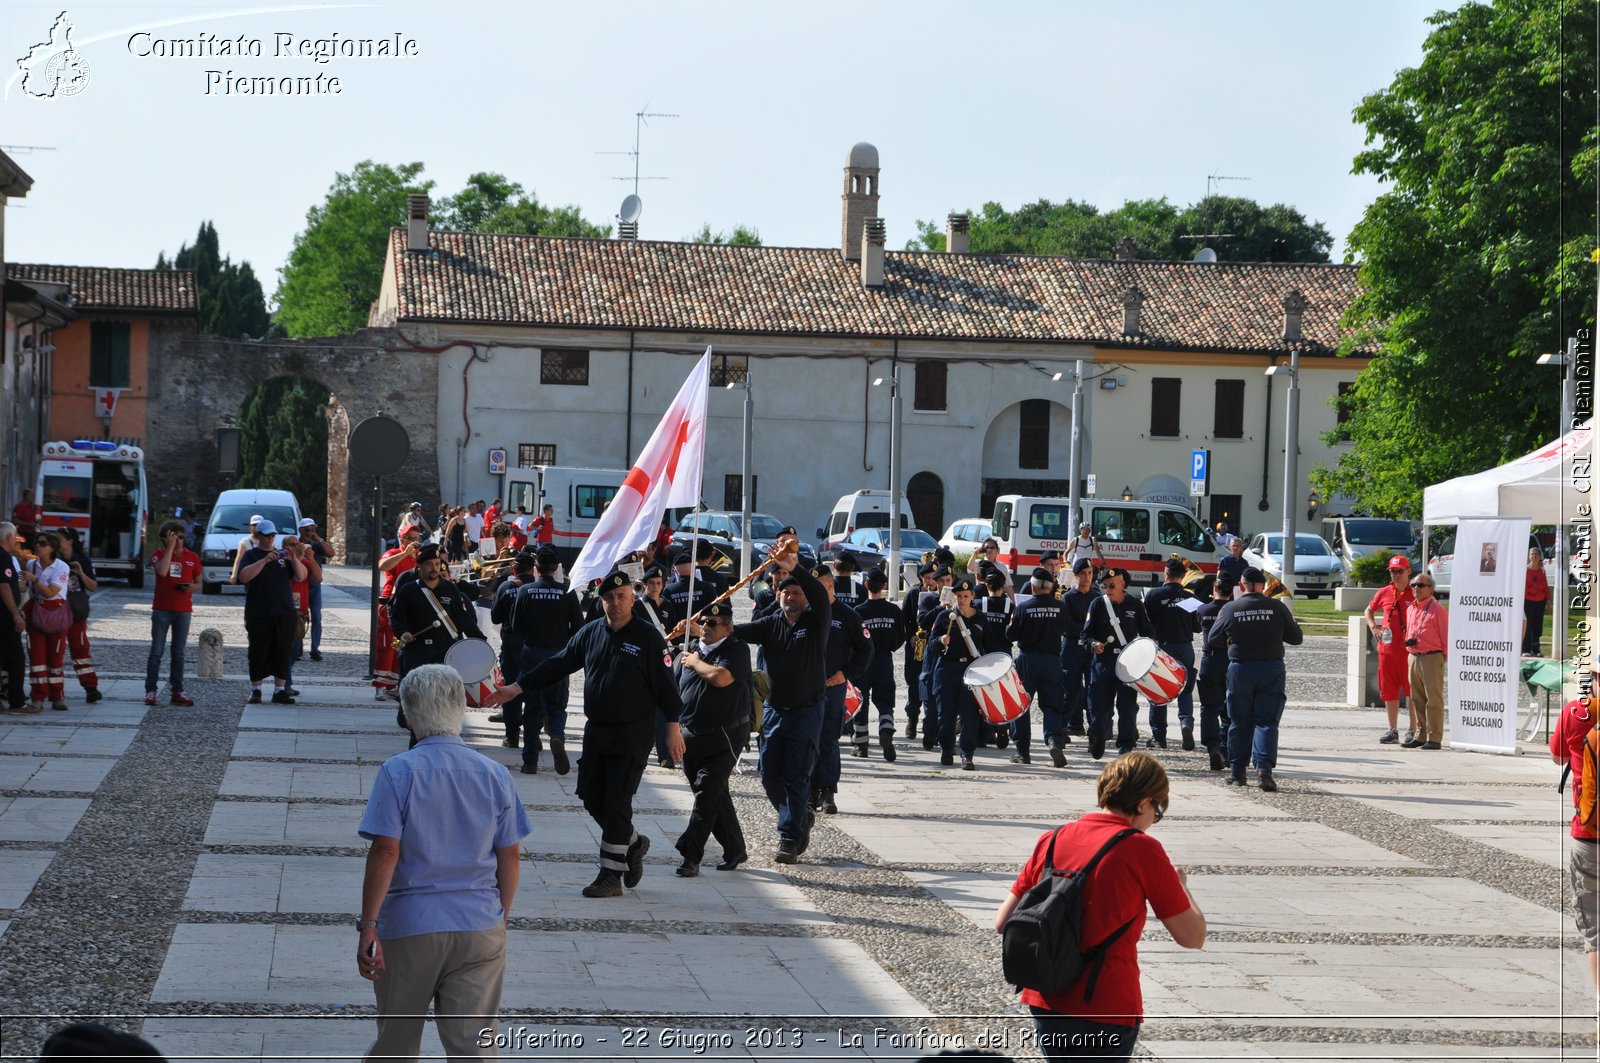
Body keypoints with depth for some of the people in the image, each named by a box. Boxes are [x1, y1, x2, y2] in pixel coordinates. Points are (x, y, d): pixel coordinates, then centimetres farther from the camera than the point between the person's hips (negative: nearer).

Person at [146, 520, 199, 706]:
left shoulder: (192, 557, 7)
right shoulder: (159, 554, -1)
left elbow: (198, 582, 15)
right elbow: (162, 571, -22)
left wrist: (192, 588, -9)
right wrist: (170, 548, -18)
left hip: (184, 610, 2)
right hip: (162, 609, -2)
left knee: (179, 653, 6)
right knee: (156, 651, -2)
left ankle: (177, 691, 9)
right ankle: (150, 690, 1)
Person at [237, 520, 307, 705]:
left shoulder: (282, 555, 15)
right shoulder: (251, 555, 3)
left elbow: (301, 576, 7)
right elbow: (243, 576, -15)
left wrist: (294, 559, -11)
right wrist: (265, 560, -23)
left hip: (284, 613, 3)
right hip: (259, 615, -3)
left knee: (282, 653, 3)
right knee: (259, 653, 1)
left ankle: (280, 690, 8)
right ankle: (256, 690, 10)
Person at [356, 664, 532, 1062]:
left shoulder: (399, 772, -9)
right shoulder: (495, 775, 1)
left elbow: (385, 852, -14)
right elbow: (510, 857, 5)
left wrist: (368, 925, -11)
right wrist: (501, 917, 17)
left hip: (409, 928, -2)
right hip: (480, 928, 2)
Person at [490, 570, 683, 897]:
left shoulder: (648, 637, -8)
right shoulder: (591, 632, 8)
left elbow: (665, 683, -8)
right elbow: (557, 664, 11)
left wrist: (673, 726, -11)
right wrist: (517, 687, 8)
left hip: (631, 736, -6)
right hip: (595, 731, 6)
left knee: (616, 803, -6)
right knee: (591, 797, 8)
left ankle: (610, 875, 3)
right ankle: (633, 843, 31)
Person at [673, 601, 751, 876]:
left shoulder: (737, 650, -7)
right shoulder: (690, 652, 12)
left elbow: (721, 677, -25)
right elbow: (676, 691, 21)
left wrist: (696, 663, -9)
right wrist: (676, 728, 16)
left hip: (724, 737, -6)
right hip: (692, 737, 6)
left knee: (707, 793, -13)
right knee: (715, 795, 12)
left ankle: (690, 855, -15)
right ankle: (735, 850, 24)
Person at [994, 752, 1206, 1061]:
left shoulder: (1052, 840, 4)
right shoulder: (1143, 850, -10)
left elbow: (1003, 923, 5)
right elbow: (1193, 937, -6)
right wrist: (1180, 884, 12)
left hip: (1045, 1002, 6)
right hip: (1106, 1011, -5)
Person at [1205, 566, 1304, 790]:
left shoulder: (1229, 609, -3)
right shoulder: (1277, 608, -4)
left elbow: (1212, 642, 5)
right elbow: (1296, 638, 4)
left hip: (1240, 669, 0)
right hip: (1271, 669, 0)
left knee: (1239, 722, 10)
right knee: (1266, 721, 1)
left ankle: (1237, 771, 14)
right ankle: (1265, 767, -14)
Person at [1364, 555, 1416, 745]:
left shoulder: (1416, 594, -2)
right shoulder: (1384, 593, 10)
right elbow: (1369, 610, 25)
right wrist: (1372, 626, 7)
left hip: (1409, 649, -4)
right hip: (1387, 649, 5)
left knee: (1411, 690, -2)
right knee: (1389, 691, 7)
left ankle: (1412, 730, 4)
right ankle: (1393, 731, 15)